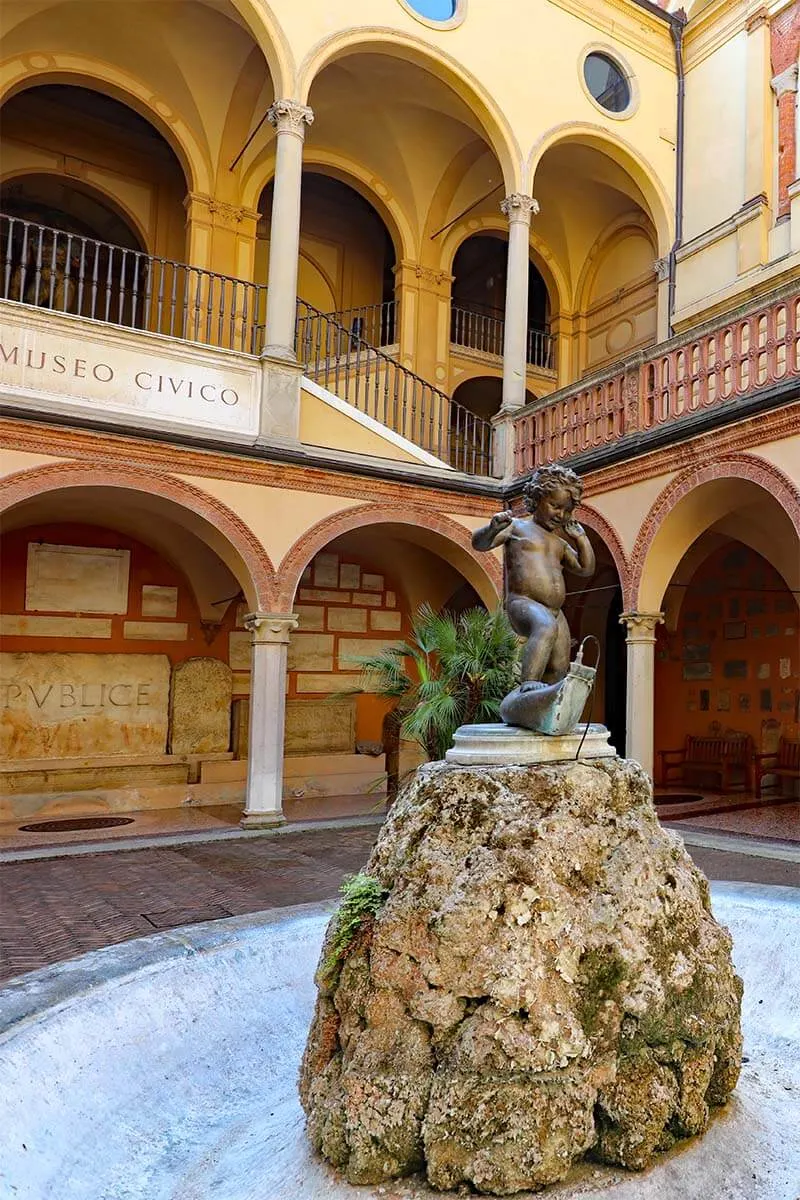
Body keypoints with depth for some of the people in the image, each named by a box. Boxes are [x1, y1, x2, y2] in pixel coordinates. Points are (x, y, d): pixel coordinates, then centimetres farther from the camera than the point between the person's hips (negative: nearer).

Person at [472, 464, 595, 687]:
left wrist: (581, 537, 19)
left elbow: (586, 568, 24)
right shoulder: (517, 527, 7)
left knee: (558, 672, 0)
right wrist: (493, 528, -26)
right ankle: (528, 683, -46)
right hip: (522, 604, -8)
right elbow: (479, 543, -5)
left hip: (555, 613, 8)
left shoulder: (559, 542, 27)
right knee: (546, 627, -38)